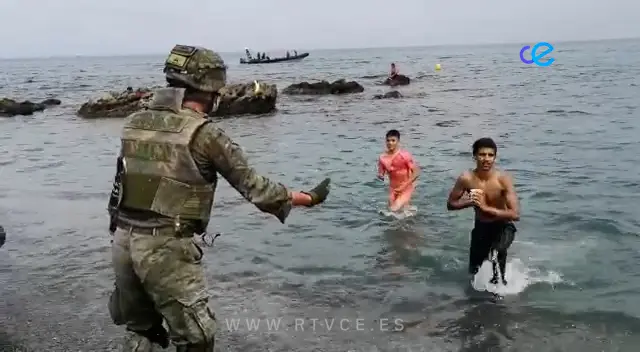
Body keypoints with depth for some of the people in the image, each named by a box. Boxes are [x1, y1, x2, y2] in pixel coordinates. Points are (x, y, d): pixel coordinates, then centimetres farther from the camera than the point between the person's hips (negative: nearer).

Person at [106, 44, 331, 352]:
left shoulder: (134, 123, 8)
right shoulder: (203, 133, -10)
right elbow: (252, 185, -7)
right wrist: (308, 197, 4)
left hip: (123, 240, 7)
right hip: (165, 248, -7)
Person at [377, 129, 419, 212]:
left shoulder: (405, 155, -19)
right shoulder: (383, 157, -8)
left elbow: (416, 173, -18)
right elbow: (380, 174, 1)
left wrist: (404, 186, -22)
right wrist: (381, 176, -24)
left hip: (406, 187, -5)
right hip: (393, 188, 5)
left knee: (395, 209, -17)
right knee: (391, 209, 8)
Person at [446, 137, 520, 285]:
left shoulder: (504, 179, -24)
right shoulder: (466, 179, -18)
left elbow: (515, 214, -29)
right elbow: (450, 204, -6)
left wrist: (485, 207, -34)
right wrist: (469, 202, -25)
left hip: (503, 226, -3)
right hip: (481, 227, 3)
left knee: (498, 251, -34)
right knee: (475, 271, 13)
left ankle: (499, 281, -7)